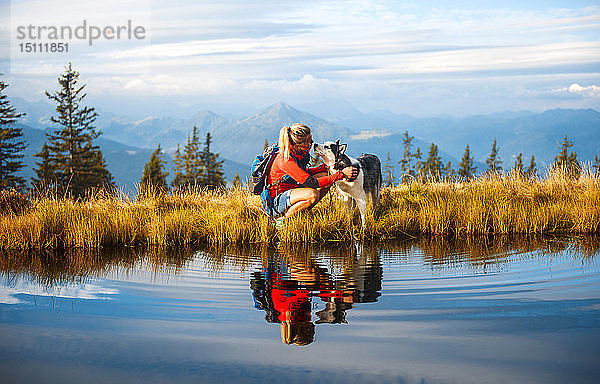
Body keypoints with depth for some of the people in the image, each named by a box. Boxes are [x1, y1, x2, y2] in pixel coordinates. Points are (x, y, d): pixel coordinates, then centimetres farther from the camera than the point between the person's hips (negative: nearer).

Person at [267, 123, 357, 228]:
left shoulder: (301, 152, -2)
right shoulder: (285, 159, -29)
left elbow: (304, 173, 16)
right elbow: (311, 183, -30)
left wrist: (326, 166, -1)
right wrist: (341, 174, -31)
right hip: (276, 201, -9)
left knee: (326, 174, 1)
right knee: (312, 194, -34)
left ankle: (303, 211, 3)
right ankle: (282, 219, -13)